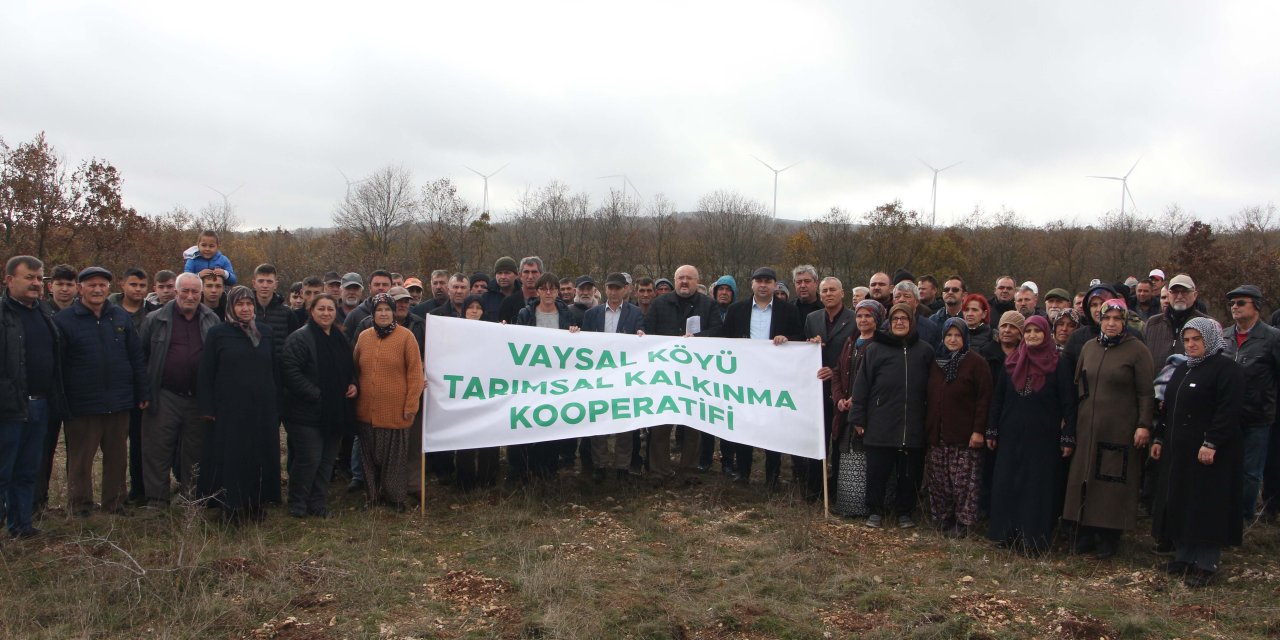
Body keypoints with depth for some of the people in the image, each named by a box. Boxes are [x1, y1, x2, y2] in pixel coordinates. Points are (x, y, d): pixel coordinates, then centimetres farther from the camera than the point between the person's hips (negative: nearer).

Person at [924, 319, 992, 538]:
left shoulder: (976, 363, -4)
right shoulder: (936, 362, 14)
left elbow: (984, 398, -8)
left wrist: (979, 430, -14)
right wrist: (927, 427, 14)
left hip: (965, 436, -5)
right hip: (937, 435, 5)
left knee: (963, 481, -4)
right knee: (939, 480, 6)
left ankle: (962, 522, 5)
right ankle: (942, 519, 16)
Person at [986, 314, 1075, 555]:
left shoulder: (1057, 365, -2)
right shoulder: (1010, 363, 7)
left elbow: (1068, 403, -4)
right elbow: (997, 398, 10)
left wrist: (1068, 437, -9)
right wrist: (991, 431, 8)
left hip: (1043, 438, -3)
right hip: (1011, 436, 3)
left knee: (1038, 489, 0)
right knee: (1006, 486, 4)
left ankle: (1034, 540, 8)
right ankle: (1007, 535, 14)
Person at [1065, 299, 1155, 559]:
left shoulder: (1137, 350, -4)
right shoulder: (1089, 348, 10)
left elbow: (1146, 392, -7)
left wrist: (1144, 425, -13)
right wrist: (1071, 418, 11)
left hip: (1120, 429, -5)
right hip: (1087, 427, 5)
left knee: (1114, 482, 0)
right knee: (1085, 478, 6)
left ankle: (1109, 538, 10)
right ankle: (1086, 535, 16)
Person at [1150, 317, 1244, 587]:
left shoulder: (1227, 369, -10)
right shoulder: (1182, 369, 17)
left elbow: (1229, 411, -18)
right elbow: (1167, 407, 20)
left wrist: (1211, 443, -23)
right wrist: (1159, 439, 16)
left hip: (1209, 451, -8)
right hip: (1178, 450, 8)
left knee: (1207, 506, -2)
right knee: (1179, 502, 11)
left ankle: (1207, 563, 7)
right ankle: (1184, 556, 20)